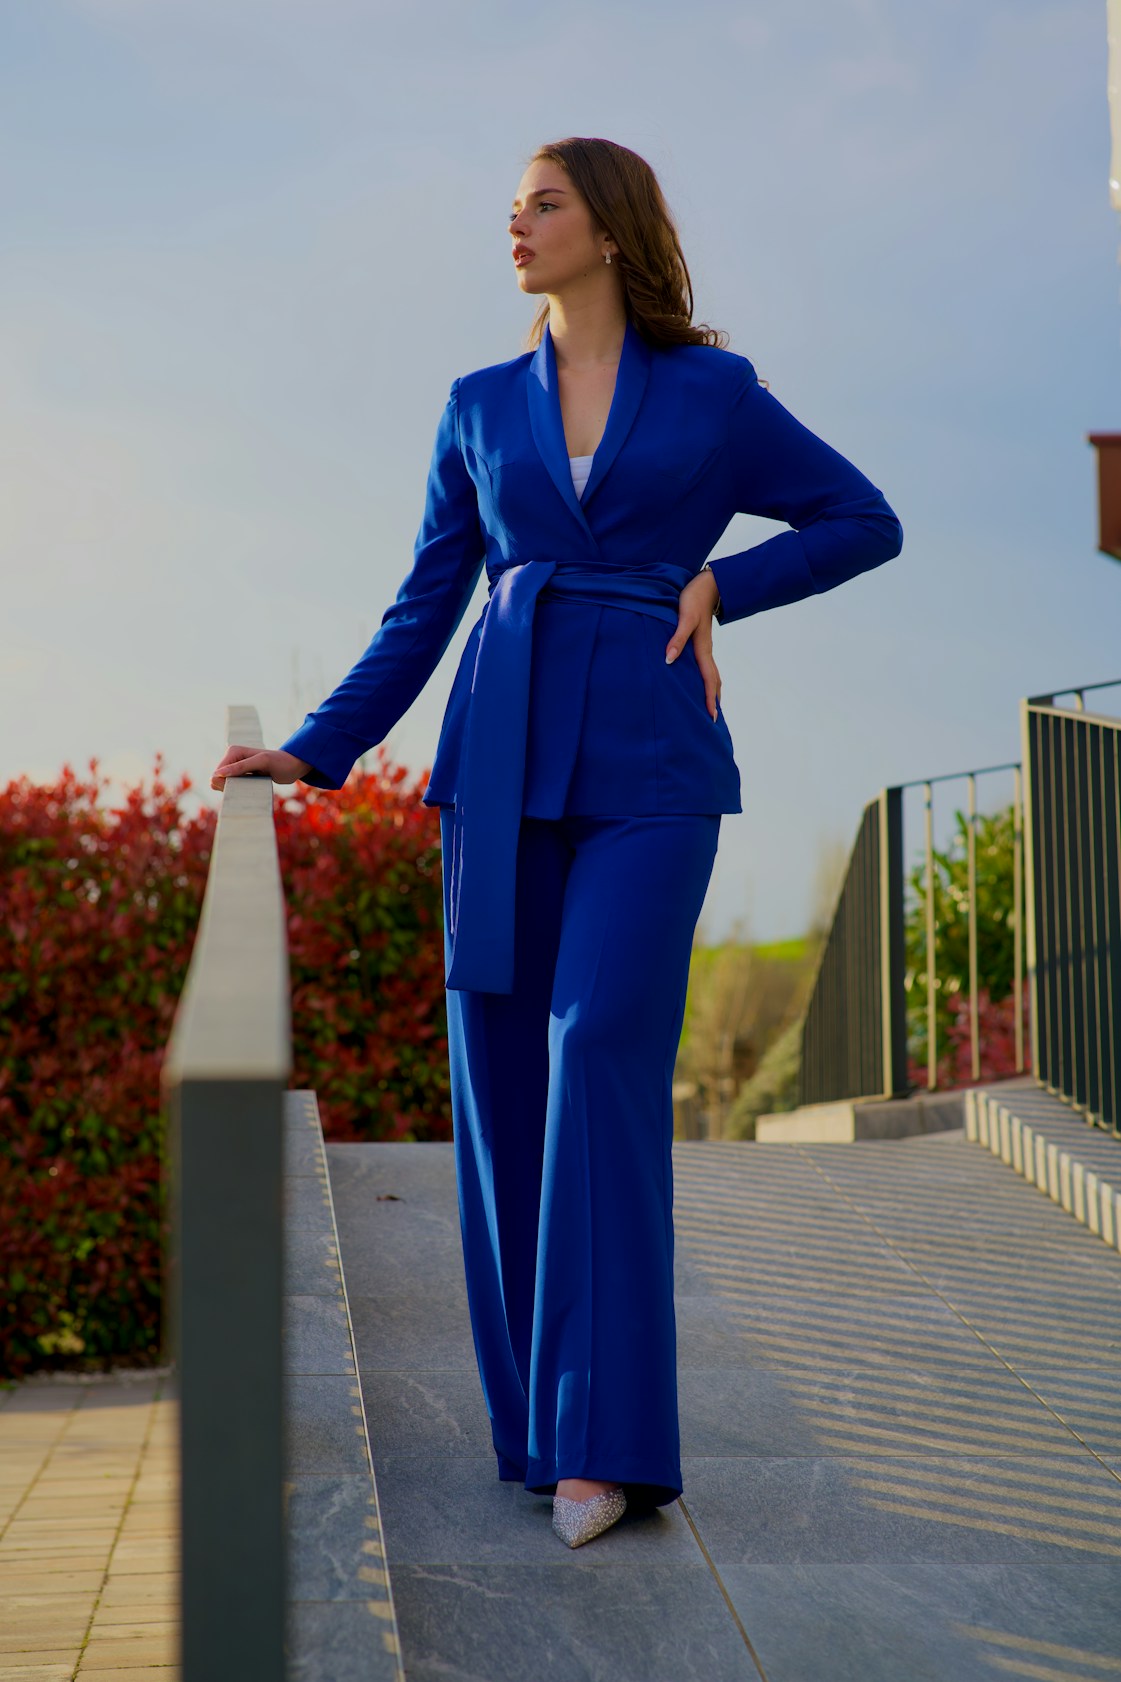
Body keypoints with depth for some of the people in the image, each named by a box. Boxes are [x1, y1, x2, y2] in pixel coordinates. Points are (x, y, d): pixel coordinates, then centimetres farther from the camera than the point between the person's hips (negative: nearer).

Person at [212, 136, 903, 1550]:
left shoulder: (713, 393, 7)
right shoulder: (481, 409, 14)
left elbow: (866, 521, 13)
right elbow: (423, 612, 13)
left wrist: (717, 585, 0)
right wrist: (313, 753, 3)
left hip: (650, 770, -3)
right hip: (504, 770, 4)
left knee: (601, 1056, -19)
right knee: (501, 1086, -1)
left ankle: (609, 1436, -16)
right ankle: (535, 1417, 13)